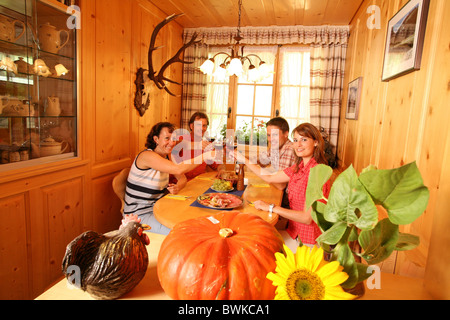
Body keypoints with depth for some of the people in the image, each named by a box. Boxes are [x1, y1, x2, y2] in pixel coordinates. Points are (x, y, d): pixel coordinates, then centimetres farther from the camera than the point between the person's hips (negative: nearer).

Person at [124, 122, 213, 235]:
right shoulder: (147, 155, -23)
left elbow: (182, 178, 6)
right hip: (139, 214, -8)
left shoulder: (166, 157, 5)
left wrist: (177, 187, -18)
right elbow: (178, 170, -35)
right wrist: (206, 155, -35)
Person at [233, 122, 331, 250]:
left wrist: (271, 207, -22)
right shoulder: (298, 168, 5)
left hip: (307, 243, -7)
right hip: (294, 233, 7)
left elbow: (307, 218, -24)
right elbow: (270, 177, 12)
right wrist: (244, 160, 15)